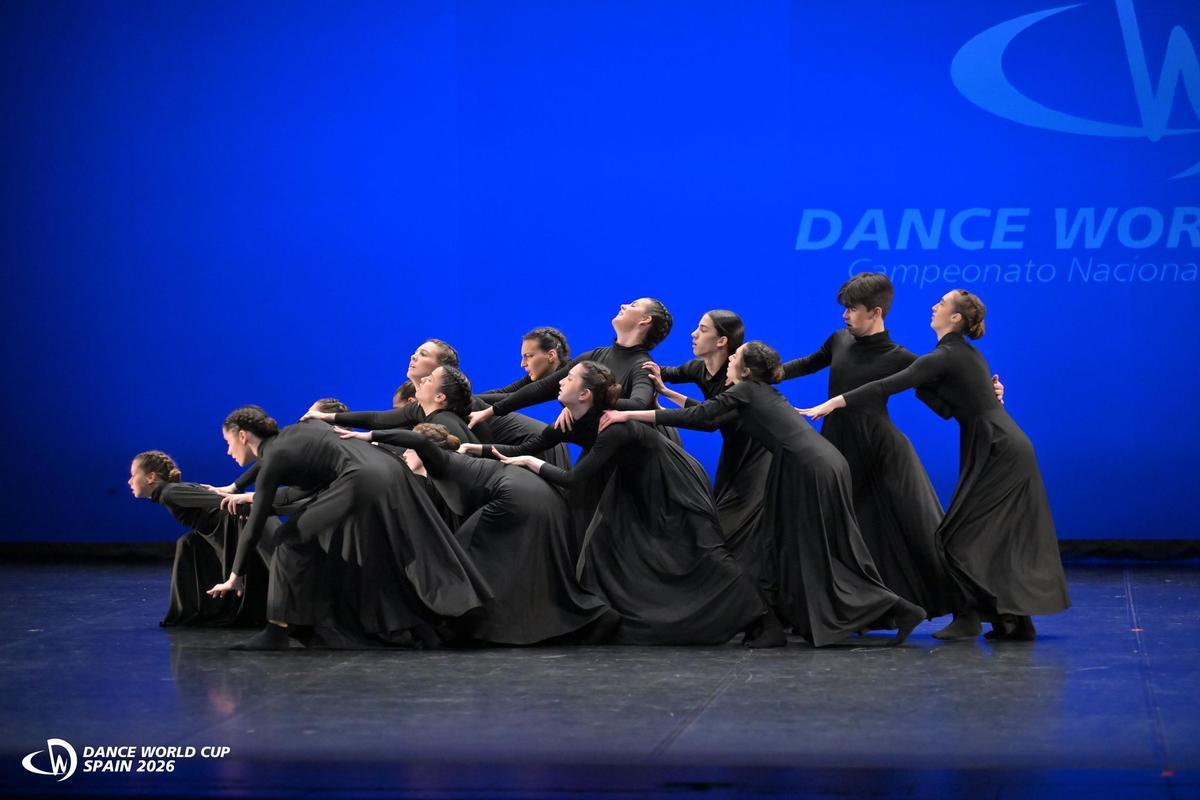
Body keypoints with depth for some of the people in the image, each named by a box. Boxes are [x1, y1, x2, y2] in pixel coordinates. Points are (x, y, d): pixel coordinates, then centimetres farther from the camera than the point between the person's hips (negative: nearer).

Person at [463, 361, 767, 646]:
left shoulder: (615, 429, -32)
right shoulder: (575, 425, -7)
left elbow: (574, 479, -32)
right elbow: (527, 448, 1)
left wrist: (531, 463, -21)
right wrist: (481, 449, -8)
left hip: (678, 491, -9)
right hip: (641, 493, 9)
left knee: (702, 560, -13)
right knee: (604, 540, 0)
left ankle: (760, 621, -6)